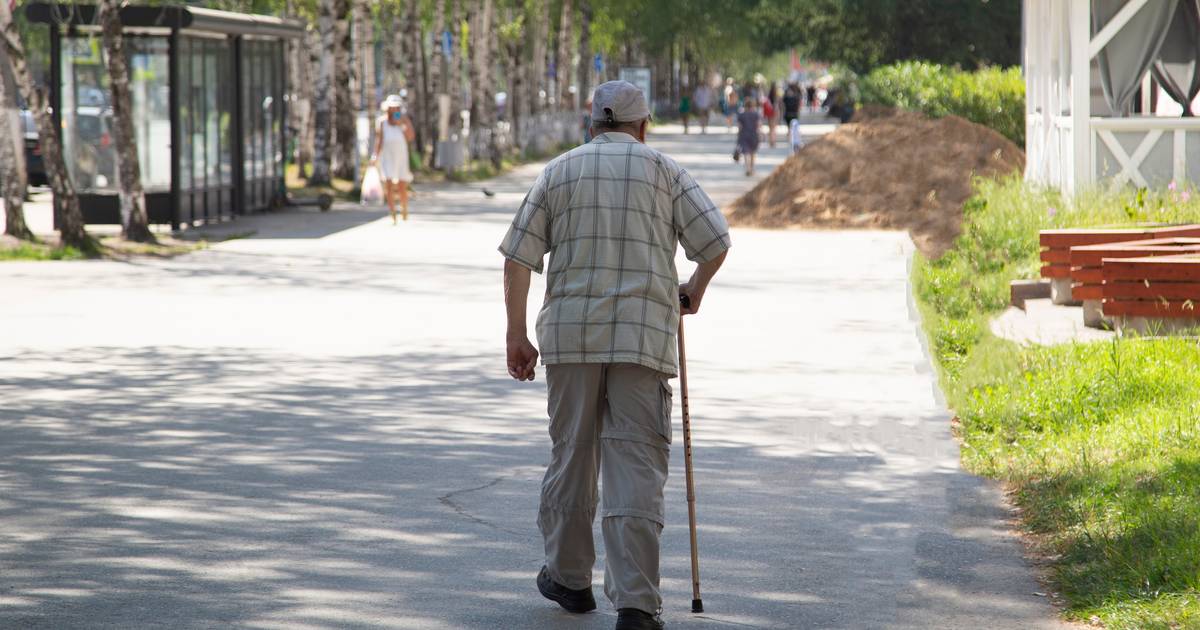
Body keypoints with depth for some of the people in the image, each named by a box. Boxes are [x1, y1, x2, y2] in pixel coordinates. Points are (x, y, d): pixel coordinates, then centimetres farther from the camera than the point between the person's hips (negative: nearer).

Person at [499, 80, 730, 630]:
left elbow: (518, 257, 4)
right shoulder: (663, 171, 6)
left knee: (571, 457, 16)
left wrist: (516, 336, 7)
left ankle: (568, 578, 28)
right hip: (644, 337, -2)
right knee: (636, 466, -4)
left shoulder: (559, 171, 10)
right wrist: (695, 289, 19)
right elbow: (715, 240, -1)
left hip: (570, 334, 2)